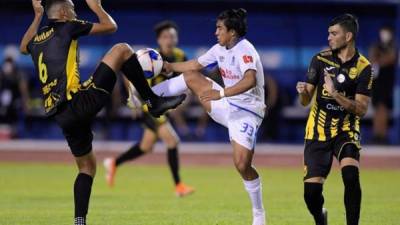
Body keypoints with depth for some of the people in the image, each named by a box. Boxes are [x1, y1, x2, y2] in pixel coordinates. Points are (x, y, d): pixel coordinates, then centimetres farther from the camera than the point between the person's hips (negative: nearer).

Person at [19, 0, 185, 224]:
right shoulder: (66, 27, 1)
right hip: (78, 103, -7)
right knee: (122, 50, -1)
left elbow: (24, 47, 47)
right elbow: (111, 26, 8)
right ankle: (154, 101, 0)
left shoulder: (36, 40, 19)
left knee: (87, 166, 22)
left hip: (61, 116, 7)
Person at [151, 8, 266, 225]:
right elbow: (196, 64, 21)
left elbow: (250, 80, -40)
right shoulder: (220, 49, 5)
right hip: (227, 105, 8)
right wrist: (169, 66, 20)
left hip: (246, 113, -8)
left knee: (242, 164, -18)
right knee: (191, 77, 7)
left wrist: (221, 93, -47)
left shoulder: (244, 50, -22)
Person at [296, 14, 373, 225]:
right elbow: (306, 101, 1)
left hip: (346, 131, -2)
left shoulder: (363, 67, -7)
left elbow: (361, 109, -12)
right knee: (311, 191, -4)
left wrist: (335, 94, -25)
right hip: (318, 132, 2)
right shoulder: (320, 59, -1)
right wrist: (303, 91, -22)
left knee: (351, 175, -28)